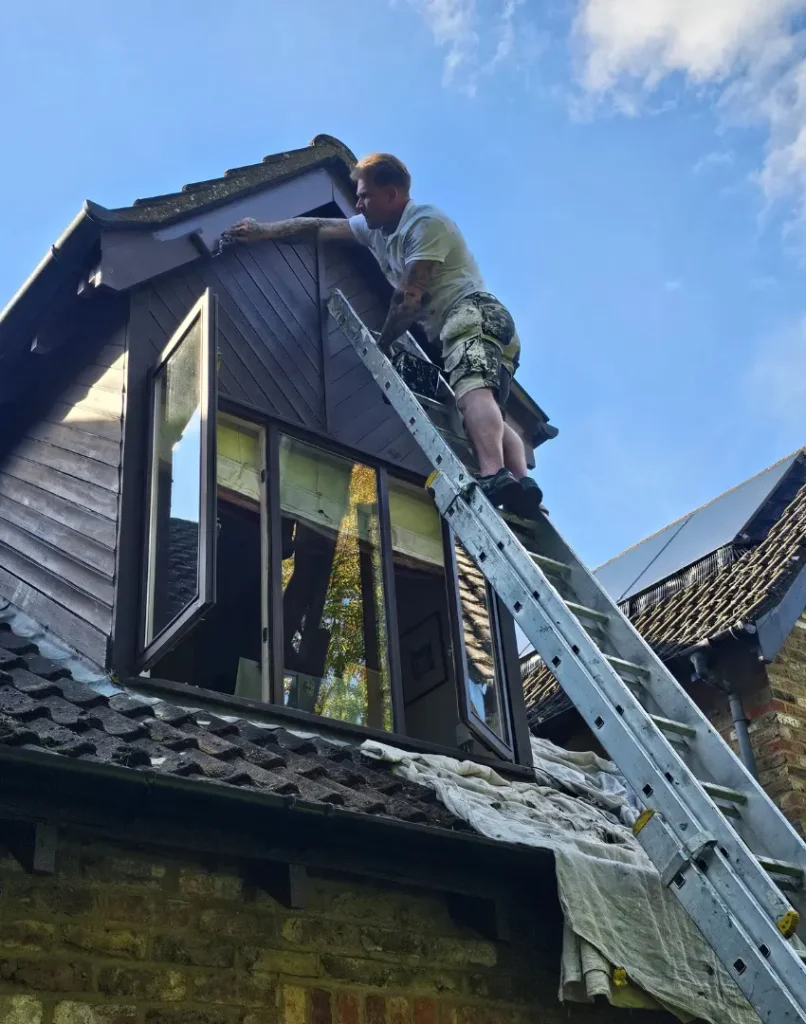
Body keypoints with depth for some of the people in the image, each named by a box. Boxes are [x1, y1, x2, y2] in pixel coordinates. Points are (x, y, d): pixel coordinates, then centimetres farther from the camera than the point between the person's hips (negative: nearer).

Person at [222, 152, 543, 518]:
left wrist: (381, 344, -4)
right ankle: (520, 483, -27)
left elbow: (410, 296, -11)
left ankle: (494, 479, -55)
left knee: (472, 391, -33)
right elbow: (318, 227, 26)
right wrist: (262, 231, 23)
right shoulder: (376, 229, 23)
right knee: (484, 412, -6)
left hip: (475, 315, -10)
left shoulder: (426, 223, -7)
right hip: (457, 329, 10)